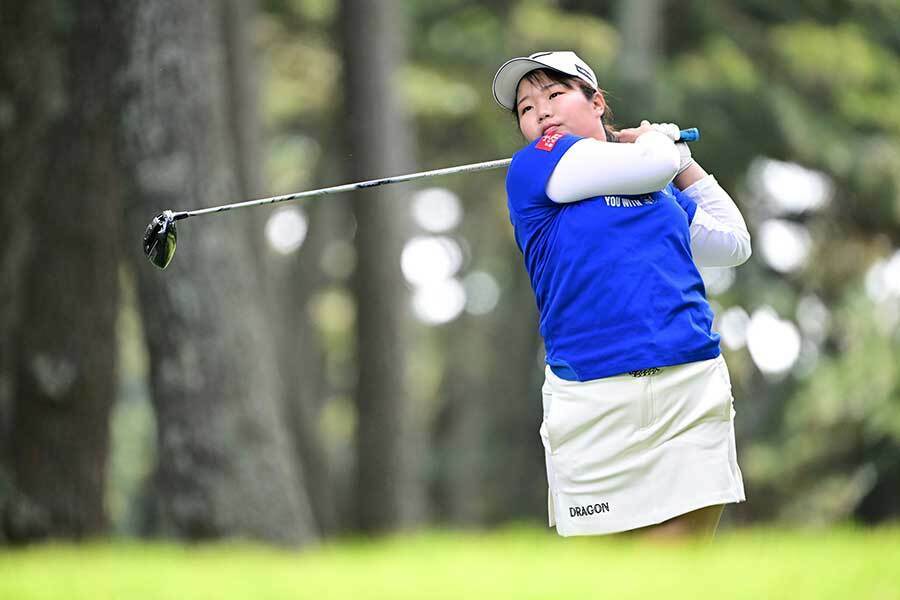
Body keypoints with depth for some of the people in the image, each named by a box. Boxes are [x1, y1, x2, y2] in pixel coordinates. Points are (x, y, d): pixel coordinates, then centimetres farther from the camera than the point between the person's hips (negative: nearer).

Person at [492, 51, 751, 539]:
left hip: (692, 392, 3)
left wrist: (685, 163, 30)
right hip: (593, 402, -3)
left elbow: (733, 244, 34)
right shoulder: (531, 167, 2)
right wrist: (658, 138, 16)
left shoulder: (663, 192, 20)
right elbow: (653, 163, -6)